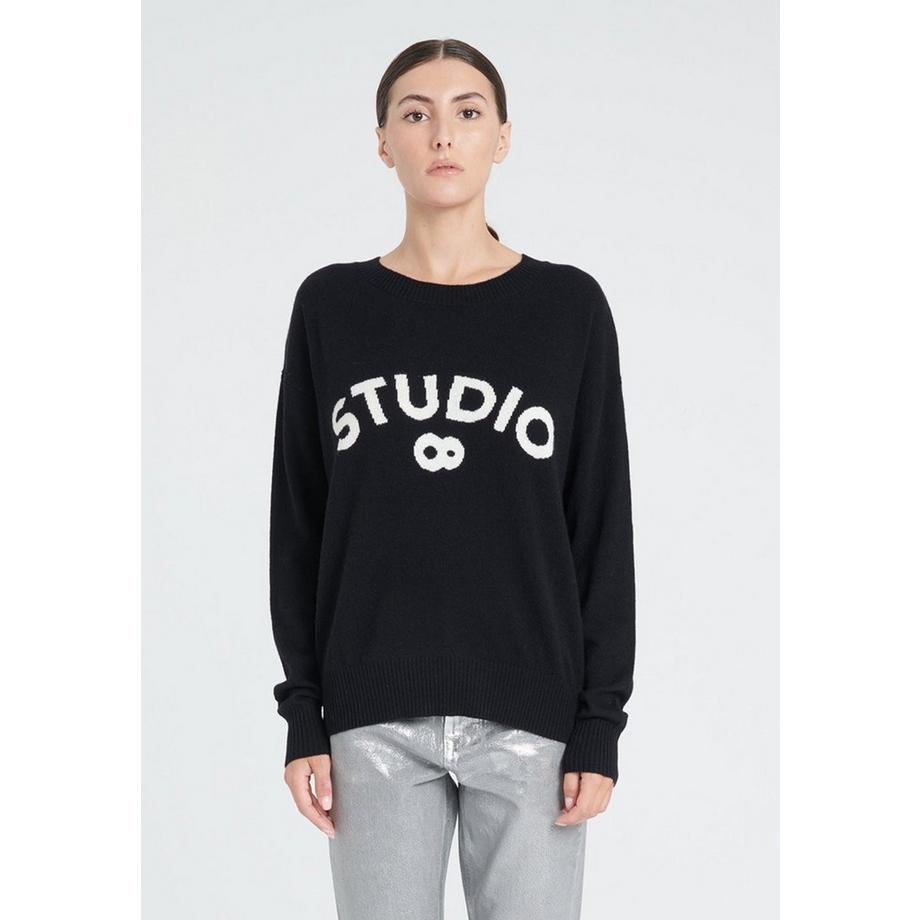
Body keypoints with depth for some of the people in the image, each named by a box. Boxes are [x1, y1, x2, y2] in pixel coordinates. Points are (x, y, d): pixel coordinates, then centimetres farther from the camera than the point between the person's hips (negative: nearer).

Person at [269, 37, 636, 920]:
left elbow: (602, 524, 3)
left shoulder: (570, 306, 3)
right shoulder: (330, 306, 5)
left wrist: (600, 722, -1)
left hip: (530, 714, 0)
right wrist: (302, 713, 2)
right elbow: (299, 522, 7)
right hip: (373, 714, 1)